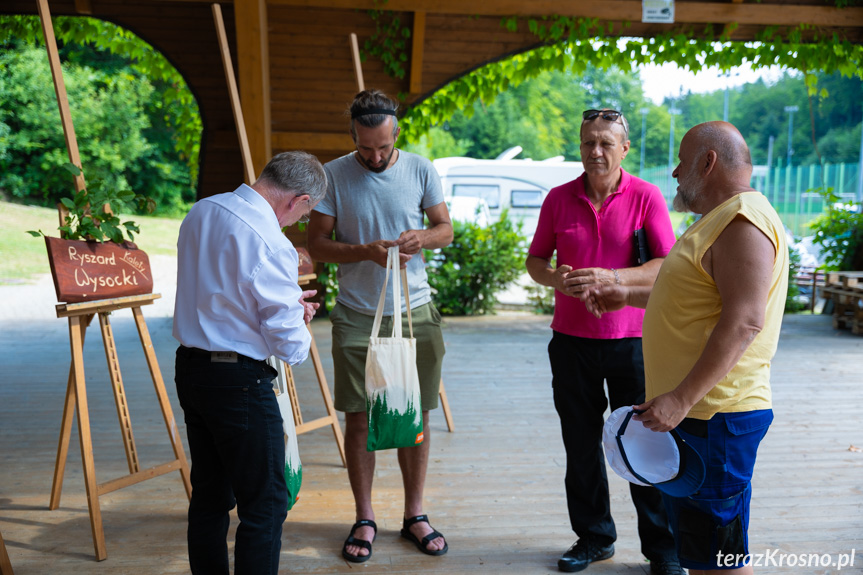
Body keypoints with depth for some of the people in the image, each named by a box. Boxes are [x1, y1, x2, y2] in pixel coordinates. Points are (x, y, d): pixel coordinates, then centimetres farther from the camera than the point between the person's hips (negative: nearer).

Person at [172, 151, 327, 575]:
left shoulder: (201, 211, 5)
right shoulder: (271, 244, -21)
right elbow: (290, 344, -19)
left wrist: (286, 301, 14)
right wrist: (301, 327, 5)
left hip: (189, 366, 9)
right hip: (239, 381, -9)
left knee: (210, 496, 20)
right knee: (265, 506, 5)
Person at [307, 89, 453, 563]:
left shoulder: (421, 170, 0)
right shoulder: (333, 175, -4)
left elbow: (446, 228, 8)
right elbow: (316, 243, -3)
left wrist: (423, 236, -15)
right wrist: (366, 251, -19)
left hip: (415, 312, 1)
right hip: (356, 317, -1)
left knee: (416, 415, 7)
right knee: (358, 418, 4)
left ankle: (414, 515, 24)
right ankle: (364, 520, 21)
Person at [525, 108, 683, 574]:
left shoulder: (645, 196, -3)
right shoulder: (558, 198, 5)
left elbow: (669, 266, -10)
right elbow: (535, 260, 10)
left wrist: (611, 278, -23)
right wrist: (554, 278, -12)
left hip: (631, 340, -3)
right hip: (571, 340, 3)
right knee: (581, 445, 11)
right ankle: (593, 537, 28)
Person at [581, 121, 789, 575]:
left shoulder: (742, 220, -16)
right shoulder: (720, 219, 19)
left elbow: (743, 320, -26)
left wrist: (681, 399, -28)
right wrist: (628, 296, 26)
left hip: (714, 417, -11)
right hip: (694, 411, 11)